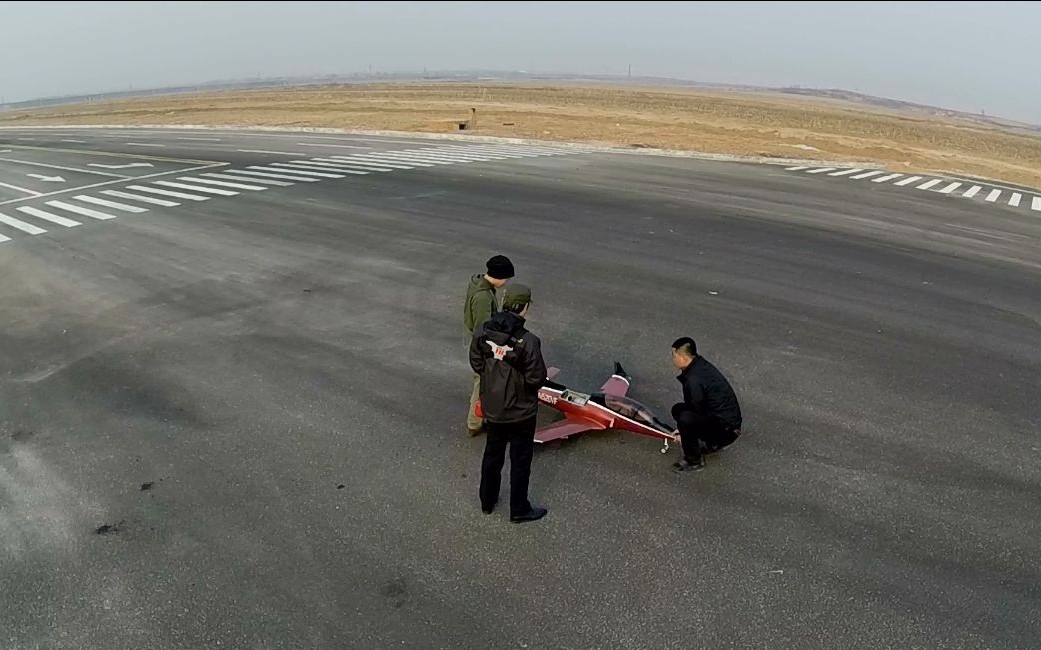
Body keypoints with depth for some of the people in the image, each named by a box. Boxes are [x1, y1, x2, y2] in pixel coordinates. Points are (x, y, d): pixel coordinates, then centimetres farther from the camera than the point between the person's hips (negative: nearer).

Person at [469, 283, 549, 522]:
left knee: (492, 453, 24)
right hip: (520, 411, -5)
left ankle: (488, 500, 42)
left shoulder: (483, 331, -12)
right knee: (520, 460, 14)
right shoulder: (528, 341, -28)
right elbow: (537, 379, -21)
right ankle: (519, 510, 30)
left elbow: (476, 364, 0)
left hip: (492, 407, 5)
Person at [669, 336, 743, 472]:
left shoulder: (694, 381, -27)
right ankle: (712, 443, 20)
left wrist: (683, 432, 1)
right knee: (677, 409, 14)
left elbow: (696, 410, -16)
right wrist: (683, 429, 17)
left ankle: (694, 461, -9)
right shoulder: (700, 363, 2)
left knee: (685, 419, -31)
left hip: (727, 429, -10)